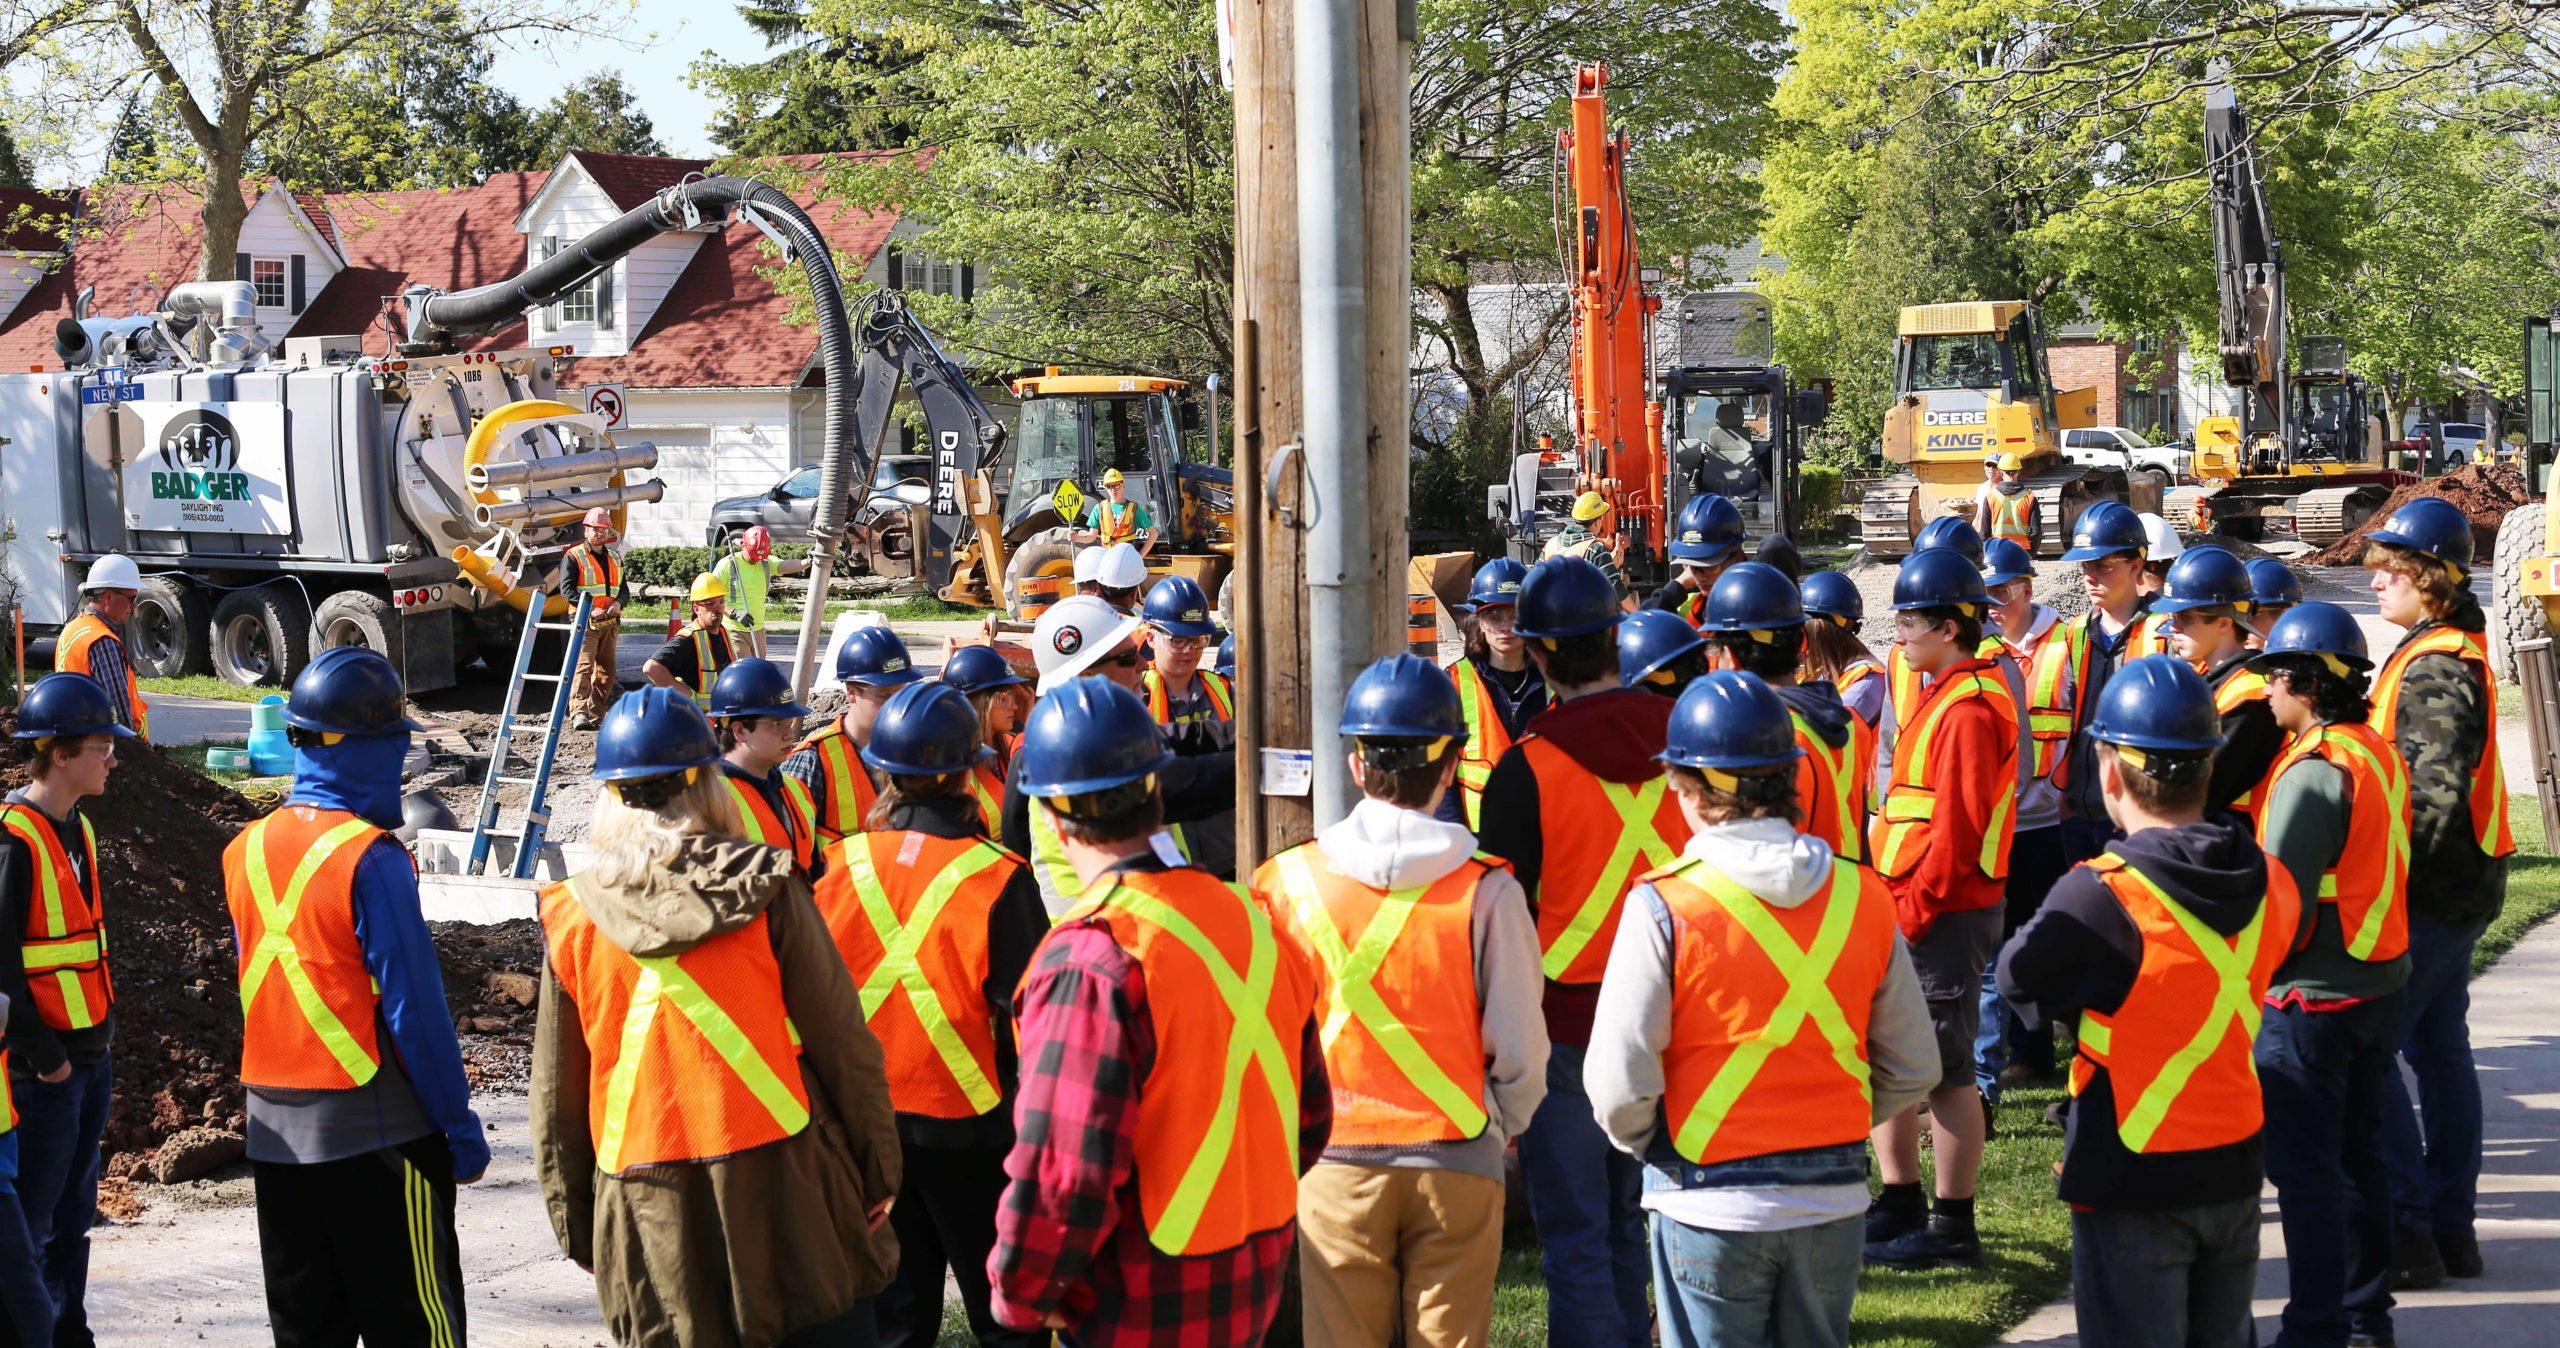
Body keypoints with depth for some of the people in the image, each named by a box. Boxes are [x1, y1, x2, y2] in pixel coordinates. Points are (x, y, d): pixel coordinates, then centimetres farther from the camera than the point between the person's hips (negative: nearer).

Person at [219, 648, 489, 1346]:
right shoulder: (371, 858, -16)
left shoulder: (246, 850, 5)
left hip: (275, 1130, 7)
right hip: (373, 1130, -6)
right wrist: (461, 1129, -8)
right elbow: (415, 1007, -15)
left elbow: (251, 989, 13)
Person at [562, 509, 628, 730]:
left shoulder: (614, 558, 19)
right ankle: (578, 713, -26)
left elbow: (625, 589, 17)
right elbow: (567, 589, -9)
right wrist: (590, 608, -21)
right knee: (583, 666, -18)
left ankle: (596, 715, 12)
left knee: (606, 670, 7)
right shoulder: (573, 556, 0)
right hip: (585, 622, -6)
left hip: (610, 622, 7)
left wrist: (618, 603, -7)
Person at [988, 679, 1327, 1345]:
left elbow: (1062, 1169, -23)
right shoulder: (1249, 919, 2)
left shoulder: (1088, 959, -21)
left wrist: (1020, 1292, -8)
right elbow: (1309, 1117, 10)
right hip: (1257, 1289, 7)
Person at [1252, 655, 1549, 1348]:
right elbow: (1520, 1050, -5)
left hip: (1333, 1163, 1)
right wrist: (1500, 1130, 14)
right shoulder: (1486, 889, -9)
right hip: (1457, 1168, -1)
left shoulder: (1290, 881, -5)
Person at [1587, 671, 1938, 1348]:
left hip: (1710, 1203, -4)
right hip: (1834, 1198, 4)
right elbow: (1914, 1070, 3)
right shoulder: (1862, 895, -2)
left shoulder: (1665, 906, -15)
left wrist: (1644, 1142, 4)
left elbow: (1620, 1083, -16)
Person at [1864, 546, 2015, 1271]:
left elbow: (1956, 832, -21)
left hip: (1944, 914, -10)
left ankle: (1951, 1229, 5)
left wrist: (1912, 911, -18)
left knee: (1944, 1070, -3)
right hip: (1914, 909, 10)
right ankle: (1900, 1206, 26)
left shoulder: (1969, 709, -16)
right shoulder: (1943, 696, 16)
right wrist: (1895, 903, 15)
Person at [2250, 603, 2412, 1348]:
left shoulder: (2314, 772, -19)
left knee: (2306, 1167, -1)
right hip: (2380, 984, 9)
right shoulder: (2382, 756, 8)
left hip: (2312, 999, -9)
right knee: (2359, 1155, 17)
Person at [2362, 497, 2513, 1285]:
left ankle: (2407, 1223, -5)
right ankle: (2454, 1226, 19)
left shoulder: (2434, 671, -18)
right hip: (2459, 885, 10)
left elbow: (2437, 795, -26)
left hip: (2432, 890, -10)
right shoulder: (2453, 652, 15)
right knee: (2439, 1047, 14)